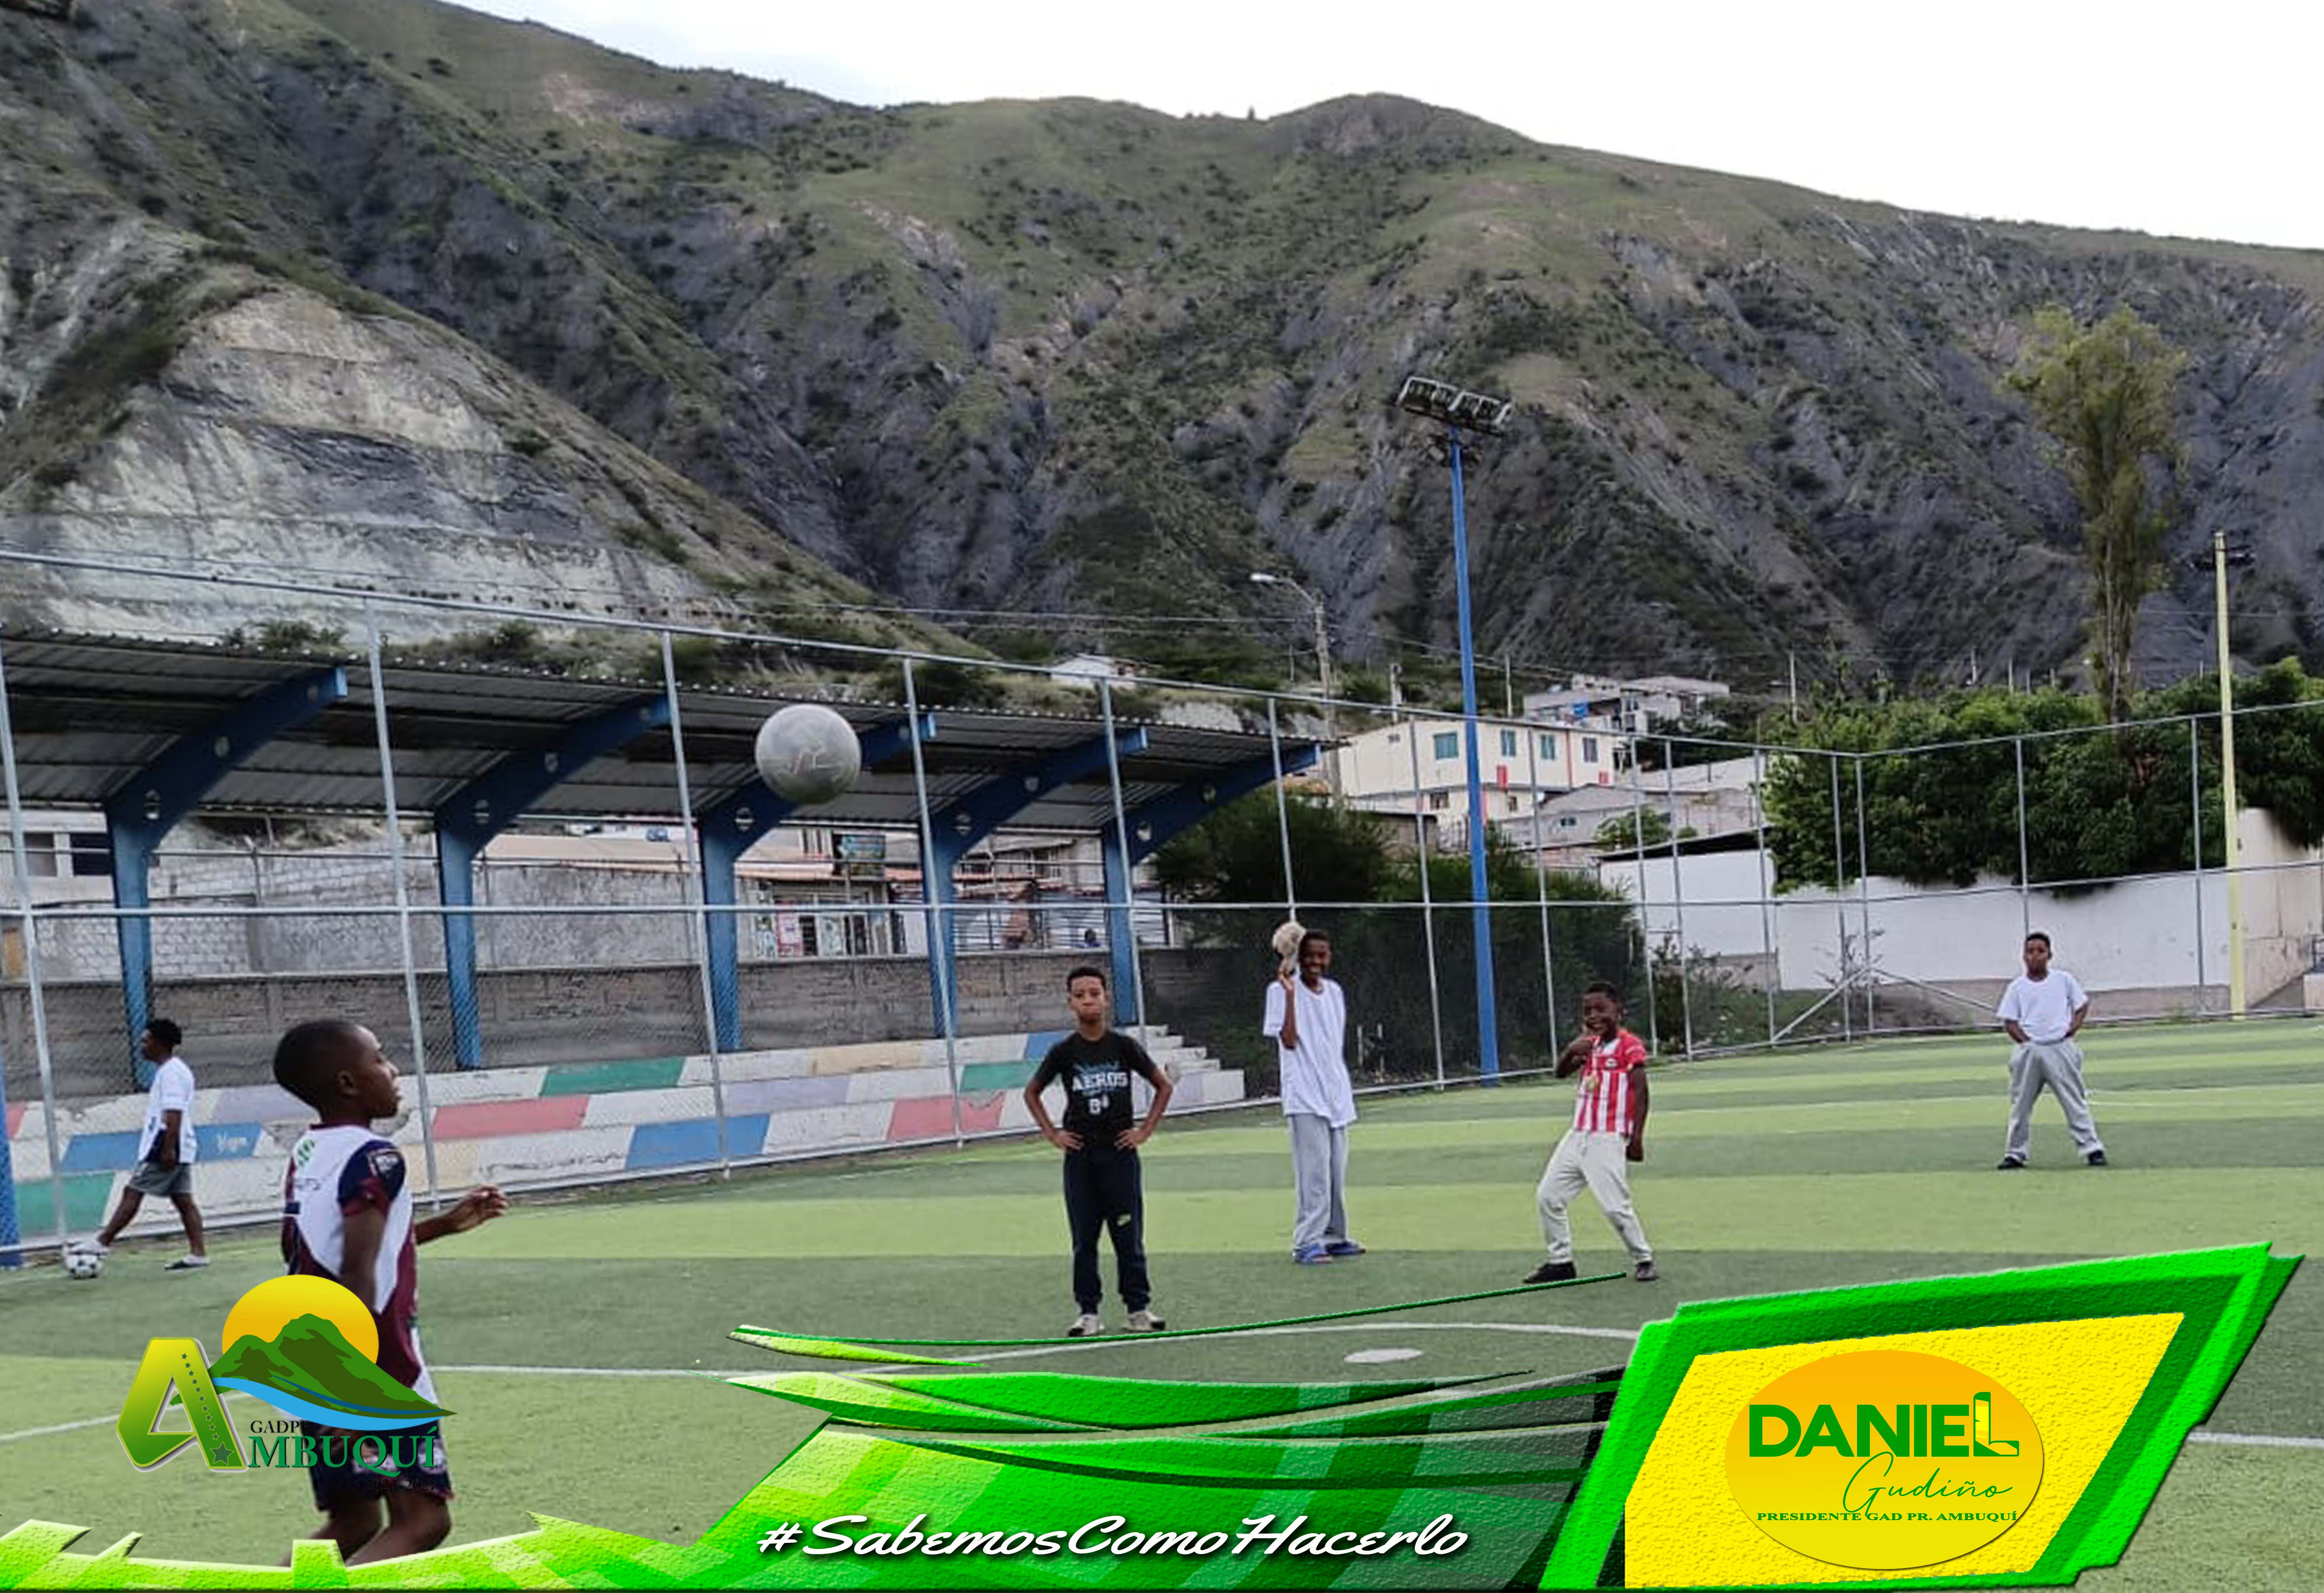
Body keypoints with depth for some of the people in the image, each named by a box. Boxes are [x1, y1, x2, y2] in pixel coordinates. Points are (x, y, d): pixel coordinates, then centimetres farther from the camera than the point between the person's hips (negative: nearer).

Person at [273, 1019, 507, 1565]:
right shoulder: (374, 1158, -15)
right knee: (422, 1519, -5)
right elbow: (357, 1275, -24)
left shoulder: (306, 1156, 12)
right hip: (378, 1370, -9)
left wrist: (445, 1224, 28)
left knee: (352, 1525, 16)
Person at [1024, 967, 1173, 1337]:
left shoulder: (1124, 1046, -1)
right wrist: (1051, 1134, 5)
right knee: (1084, 1239, 4)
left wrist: (1146, 1130, 1)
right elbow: (1032, 1092, 13)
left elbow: (1163, 1086, 8)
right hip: (1080, 1157, 1)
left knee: (1129, 1235, 2)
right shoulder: (1064, 1052, 0)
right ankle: (1089, 1312, 11)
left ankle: (1139, 1307, 10)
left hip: (1120, 1153, -1)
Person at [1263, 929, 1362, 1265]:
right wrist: (1290, 995, -21)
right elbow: (1289, 1041, -16)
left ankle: (1335, 1237, 17)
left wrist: (1344, 1089, 17)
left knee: (1337, 1172, 9)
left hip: (1337, 1095, 7)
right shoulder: (1281, 991, -7)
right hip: (1305, 1098, -7)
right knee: (1314, 1172, -10)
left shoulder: (1335, 991, 13)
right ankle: (1306, 1242, -7)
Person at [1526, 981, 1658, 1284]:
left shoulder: (1630, 1046, -8)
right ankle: (1561, 1261, 17)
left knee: (1615, 1206, -10)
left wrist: (1637, 1137, -17)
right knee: (1548, 1196, 7)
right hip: (1578, 1135, 8)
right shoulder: (1589, 1044, 14)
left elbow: (1641, 1094, -11)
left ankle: (1644, 1260, 9)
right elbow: (1561, 1072, 8)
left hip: (1608, 1139, -8)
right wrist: (1571, 1050, -13)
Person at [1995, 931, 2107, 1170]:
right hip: (2029, 1050, 1)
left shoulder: (2063, 980, 6)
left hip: (2061, 1048, -1)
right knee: (2021, 1103, 6)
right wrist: (2026, 1041, -8)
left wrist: (2073, 1028, -2)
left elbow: (2082, 1005, 13)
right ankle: (2015, 1154, 14)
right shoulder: (2017, 987, 5)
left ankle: (2092, 1149, 0)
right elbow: (2009, 1021, 5)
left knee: (2075, 1101, -2)